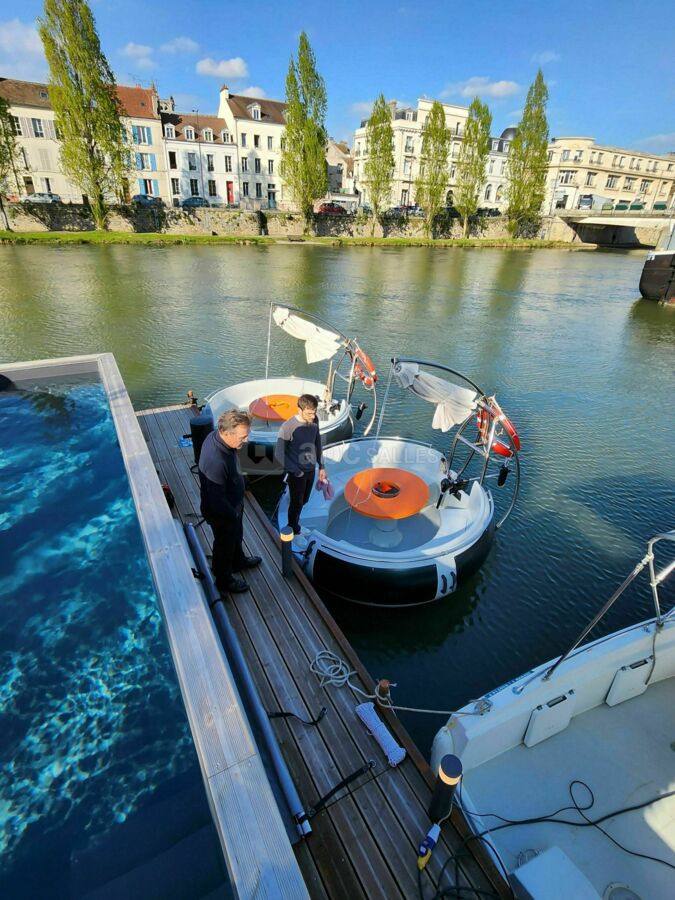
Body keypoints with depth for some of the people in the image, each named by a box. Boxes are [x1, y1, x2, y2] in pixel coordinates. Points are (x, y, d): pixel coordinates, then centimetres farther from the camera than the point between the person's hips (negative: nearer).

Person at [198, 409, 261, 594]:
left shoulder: (217, 436, -15)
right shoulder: (216, 461, -43)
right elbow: (217, 501, -32)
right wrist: (234, 515, -15)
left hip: (233, 504, 8)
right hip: (222, 514, -8)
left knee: (236, 536, 32)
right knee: (225, 545, 19)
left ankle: (239, 561, 60)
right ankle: (224, 580, 46)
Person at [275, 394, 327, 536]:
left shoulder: (314, 421, -7)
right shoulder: (287, 427, -25)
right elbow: (279, 454, -19)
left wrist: (321, 467, 9)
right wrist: (296, 471, -17)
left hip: (311, 470, 6)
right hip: (297, 473, -6)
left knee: (304, 501, 23)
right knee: (296, 503, 12)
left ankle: (295, 523, 47)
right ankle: (294, 531, 35)